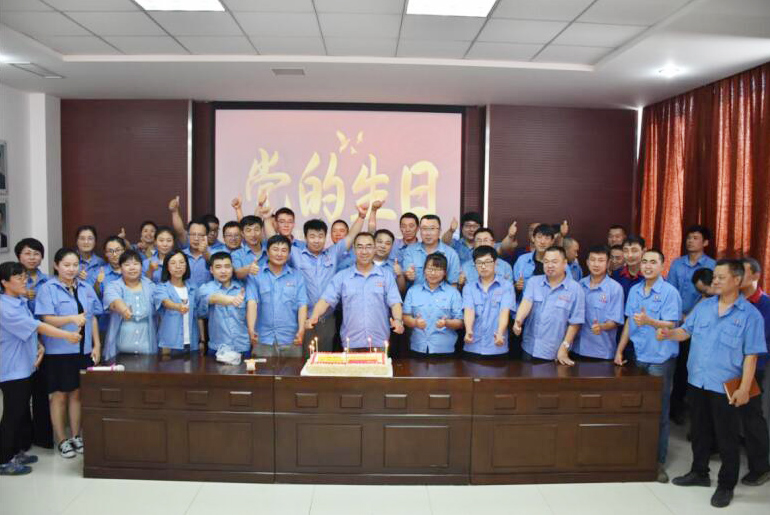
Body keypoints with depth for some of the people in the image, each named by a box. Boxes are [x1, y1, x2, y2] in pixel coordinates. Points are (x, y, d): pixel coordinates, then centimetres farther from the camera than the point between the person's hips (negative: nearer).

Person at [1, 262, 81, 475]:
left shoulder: (21, 301, 9)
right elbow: (35, 326, -24)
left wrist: (39, 346, 0)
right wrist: (67, 335, -24)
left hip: (25, 366, 9)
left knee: (23, 411, 17)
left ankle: (18, 451, 30)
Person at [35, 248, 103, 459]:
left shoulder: (86, 288, 8)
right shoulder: (48, 288, -6)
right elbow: (47, 319, -14)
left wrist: (97, 344, 6)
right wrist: (72, 318, -31)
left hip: (83, 350, 4)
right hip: (58, 351, -4)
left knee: (77, 393, 12)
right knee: (60, 394, 6)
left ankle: (76, 436, 24)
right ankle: (62, 440, 18)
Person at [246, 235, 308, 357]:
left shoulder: (297, 276, 8)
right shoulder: (255, 276, 5)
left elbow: (302, 305, 2)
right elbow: (252, 303, -6)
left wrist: (301, 330, -12)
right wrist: (251, 329, -20)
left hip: (291, 340, 1)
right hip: (263, 340, -1)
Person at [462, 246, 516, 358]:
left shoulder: (506, 286, 1)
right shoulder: (469, 287, 7)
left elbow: (505, 312, -12)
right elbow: (468, 310, -9)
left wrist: (500, 333, -30)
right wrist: (469, 331, -28)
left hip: (497, 348, -1)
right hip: (472, 348, 2)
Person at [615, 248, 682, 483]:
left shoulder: (670, 292, -8)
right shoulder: (634, 291, 9)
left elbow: (671, 325, -14)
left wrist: (650, 321, -33)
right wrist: (619, 350, 12)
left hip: (661, 360, -5)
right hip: (639, 357, 5)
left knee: (659, 413, 1)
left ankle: (659, 462, 12)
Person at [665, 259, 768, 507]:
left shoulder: (750, 315, -10)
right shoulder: (703, 306, 5)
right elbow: (686, 331, 11)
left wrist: (744, 388, -14)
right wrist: (669, 333, -12)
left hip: (725, 387, -5)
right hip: (697, 382, 5)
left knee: (727, 438, 7)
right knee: (700, 431, 18)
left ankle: (726, 485, 22)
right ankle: (699, 472, 35)